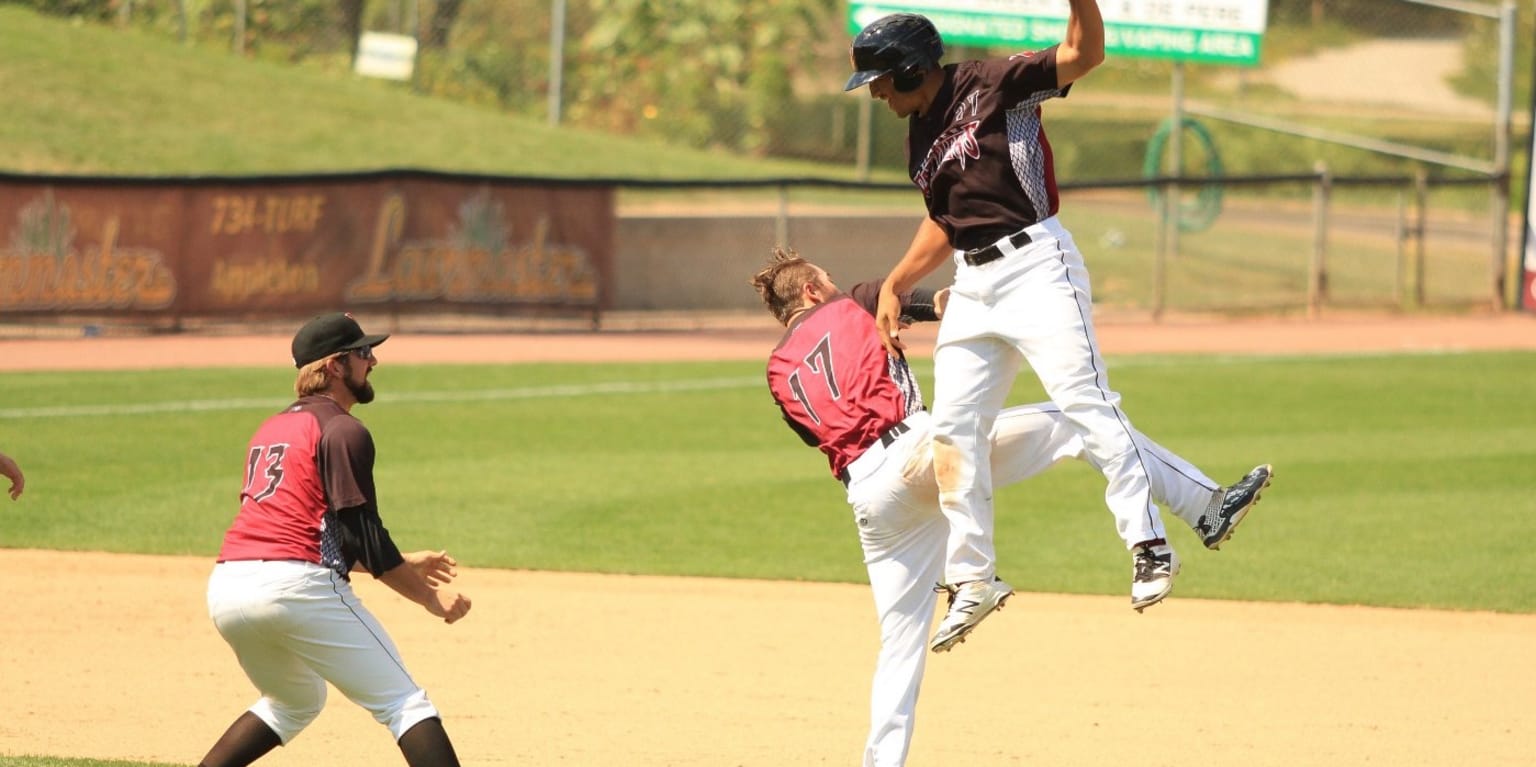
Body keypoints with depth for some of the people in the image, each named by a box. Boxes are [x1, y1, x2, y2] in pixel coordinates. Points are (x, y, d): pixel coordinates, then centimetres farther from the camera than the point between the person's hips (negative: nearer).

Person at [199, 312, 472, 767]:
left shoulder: (272, 429, 26)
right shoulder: (343, 431, -2)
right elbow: (362, 536, -7)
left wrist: (401, 565, 31)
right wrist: (431, 600, 1)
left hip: (225, 589, 8)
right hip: (295, 587, -8)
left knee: (295, 703, 30)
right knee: (403, 703, -4)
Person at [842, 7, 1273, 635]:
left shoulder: (990, 86, -7)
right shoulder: (919, 134, 15)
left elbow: (1083, 54, -18)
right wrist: (894, 287, 20)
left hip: (1036, 266, -8)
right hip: (971, 286, 8)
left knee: (1085, 401, -16)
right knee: (953, 429, 7)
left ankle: (1149, 547, -17)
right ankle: (973, 580, 16)